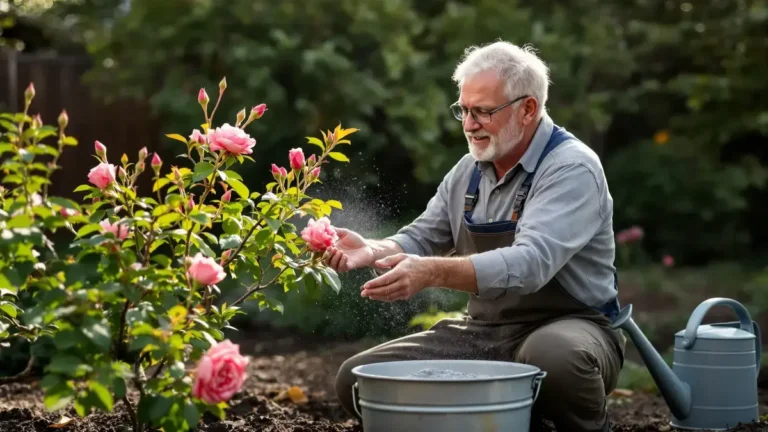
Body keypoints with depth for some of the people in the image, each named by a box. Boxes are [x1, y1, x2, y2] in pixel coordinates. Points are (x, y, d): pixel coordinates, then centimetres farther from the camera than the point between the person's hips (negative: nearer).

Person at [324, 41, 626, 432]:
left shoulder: (572, 168, -16)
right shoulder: (469, 170, 9)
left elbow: (531, 263, -30)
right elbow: (421, 239, 12)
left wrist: (434, 273, -42)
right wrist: (373, 251, -12)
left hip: (566, 329, -7)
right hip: (483, 334, 7)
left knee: (552, 356, -43)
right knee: (357, 380, -5)